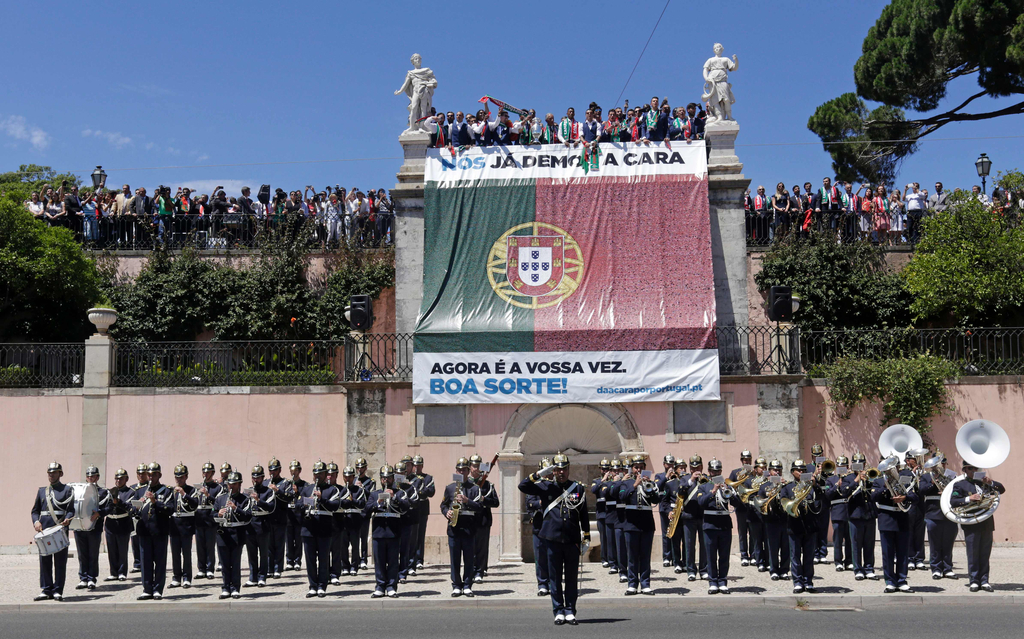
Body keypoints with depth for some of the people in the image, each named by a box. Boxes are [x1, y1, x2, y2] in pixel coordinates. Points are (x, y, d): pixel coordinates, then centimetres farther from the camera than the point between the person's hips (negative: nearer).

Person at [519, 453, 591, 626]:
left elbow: (584, 515, 9)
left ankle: (570, 611, 12)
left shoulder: (578, 488, 7)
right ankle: (559, 612, 12)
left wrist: (586, 538, 6)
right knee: (554, 577, 4)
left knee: (572, 577, 5)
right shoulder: (545, 487, 4)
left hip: (572, 540, 1)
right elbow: (523, 487, -4)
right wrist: (539, 474, -11)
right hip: (552, 539, -1)